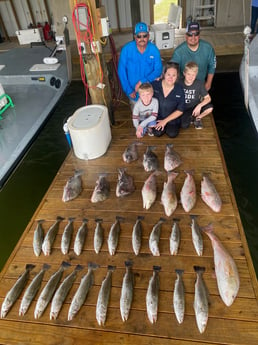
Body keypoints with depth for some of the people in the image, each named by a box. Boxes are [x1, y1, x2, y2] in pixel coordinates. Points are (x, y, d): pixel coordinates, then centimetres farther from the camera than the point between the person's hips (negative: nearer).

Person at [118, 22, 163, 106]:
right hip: (134, 93, -1)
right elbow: (121, 71, -11)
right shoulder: (126, 49, -13)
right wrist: (129, 91, -14)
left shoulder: (154, 50, -10)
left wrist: (142, 82, -22)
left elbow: (158, 70, -10)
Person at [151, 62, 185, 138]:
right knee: (157, 133, -18)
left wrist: (165, 121, -14)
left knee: (172, 134, -17)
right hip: (157, 116, 0)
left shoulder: (179, 90, -14)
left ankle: (168, 125, 18)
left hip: (172, 117, 0)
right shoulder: (154, 85, -14)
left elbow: (180, 110, -10)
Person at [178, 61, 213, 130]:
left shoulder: (199, 84, -11)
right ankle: (190, 118, 10)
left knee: (210, 108, -26)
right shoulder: (179, 83, -13)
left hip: (195, 107, 2)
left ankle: (197, 118, 5)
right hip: (184, 109, -1)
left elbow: (208, 98, -12)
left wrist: (199, 105, -28)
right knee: (184, 126, -27)